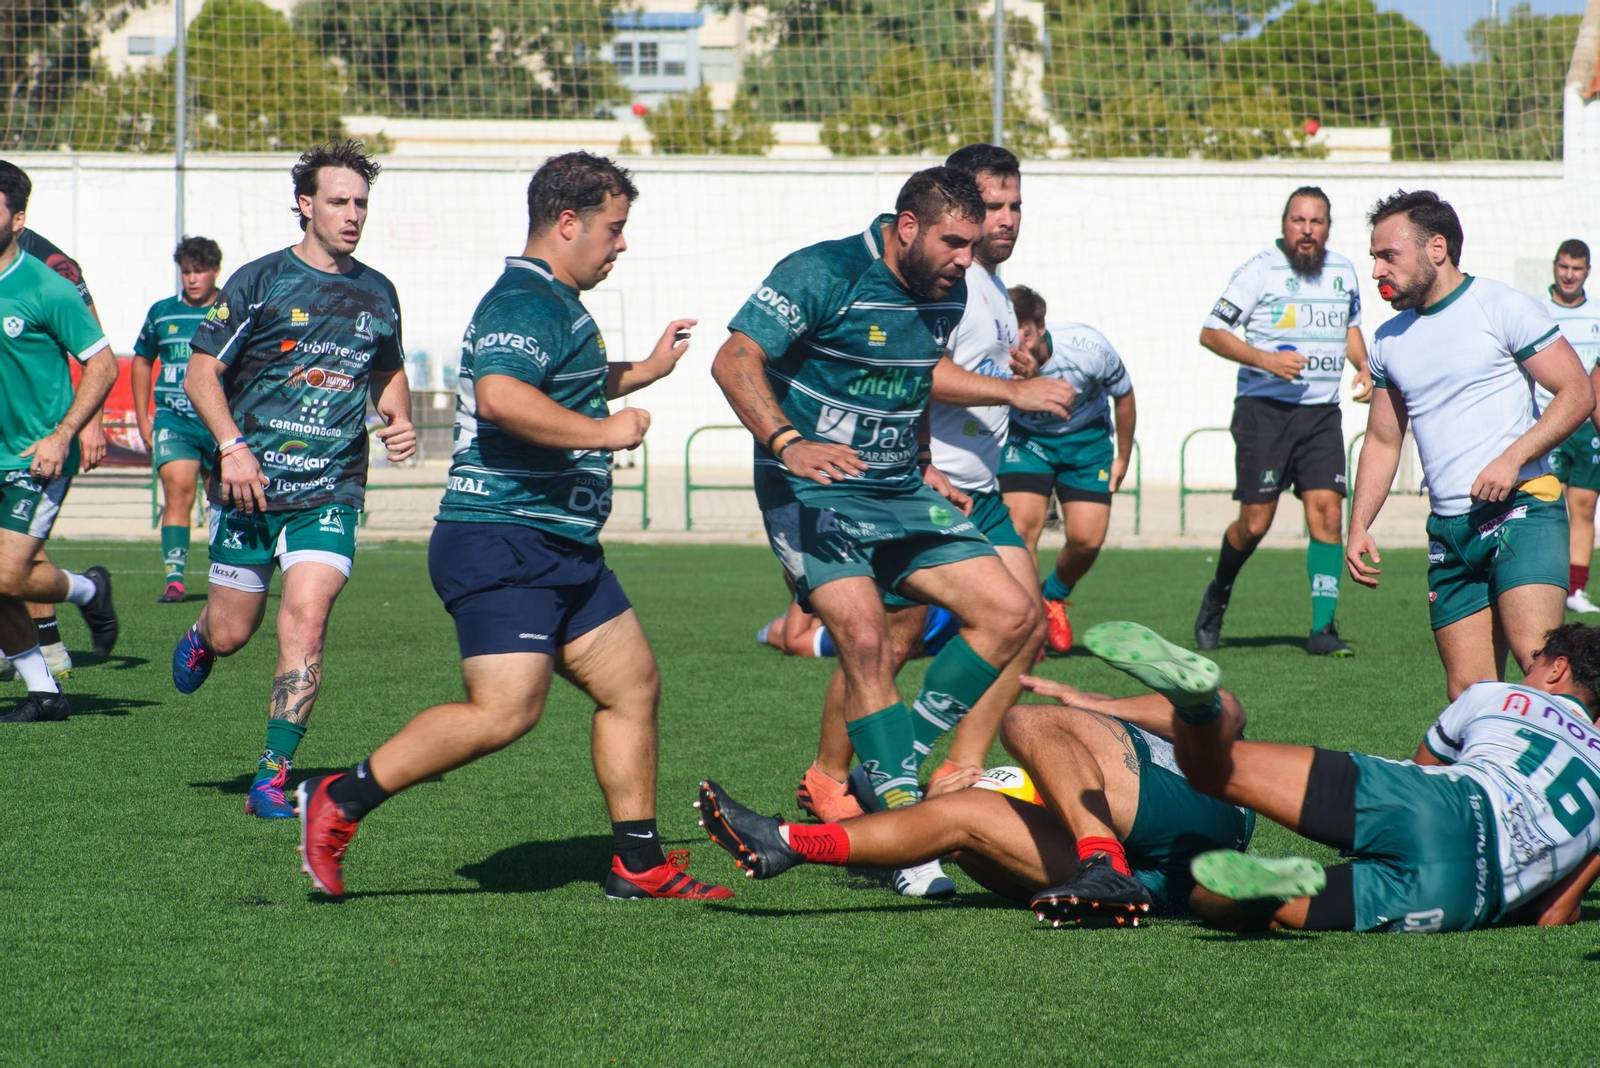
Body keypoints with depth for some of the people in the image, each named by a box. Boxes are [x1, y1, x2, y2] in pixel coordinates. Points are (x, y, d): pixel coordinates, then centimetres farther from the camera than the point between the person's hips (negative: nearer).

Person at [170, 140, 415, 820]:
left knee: (306, 619, -16)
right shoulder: (259, 280, -2)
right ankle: (198, 638, 44)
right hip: (251, 485, -2)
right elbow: (201, 373, -2)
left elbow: (389, 373, 27)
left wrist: (399, 420, 6)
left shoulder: (377, 294, 11)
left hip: (332, 491, 2)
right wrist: (232, 446, -16)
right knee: (231, 633, 4)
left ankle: (272, 776, -11)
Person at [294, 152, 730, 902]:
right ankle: (340, 802, -10)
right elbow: (501, 396, -33)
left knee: (633, 686, 11)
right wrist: (603, 431, -26)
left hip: (562, 550, 11)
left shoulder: (552, 304, 21)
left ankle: (638, 862, 18)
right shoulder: (526, 302, -14)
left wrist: (642, 372, 42)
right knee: (504, 710, -19)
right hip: (503, 542, -11)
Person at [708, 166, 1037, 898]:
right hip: (814, 492, -8)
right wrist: (787, 444, -34)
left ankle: (894, 769, 6)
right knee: (866, 641, -22)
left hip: (901, 494, 8)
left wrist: (923, 465, 13)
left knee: (1011, 614, -1)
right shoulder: (822, 275, -15)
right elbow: (735, 359, -20)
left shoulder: (946, 295, 8)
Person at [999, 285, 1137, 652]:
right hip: (1025, 437, -1)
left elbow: (1123, 396, -7)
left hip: (1086, 437, 1)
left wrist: (1123, 457, 2)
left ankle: (1054, 596, 24)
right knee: (1022, 526, -21)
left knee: (1087, 539, -9)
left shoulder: (1088, 347, -28)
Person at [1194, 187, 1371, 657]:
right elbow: (1211, 331, -6)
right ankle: (1218, 595, 27)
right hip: (1264, 408, -4)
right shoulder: (1260, 270, -5)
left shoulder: (1343, 272, 11)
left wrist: (1363, 368, 10)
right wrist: (1265, 359, -18)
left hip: (1321, 412, 4)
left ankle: (1322, 628, -6)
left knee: (1326, 511, -10)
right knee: (1255, 524, -2)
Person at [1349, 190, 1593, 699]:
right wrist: (1359, 526, 12)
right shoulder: (1390, 340, 17)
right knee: (1468, 692, 0)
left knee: (1537, 658, -24)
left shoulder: (1502, 307, -1)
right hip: (1449, 531, 6)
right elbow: (1382, 441, 25)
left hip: (1521, 509, -6)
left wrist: (1512, 458, -17)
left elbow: (1578, 393, -5)